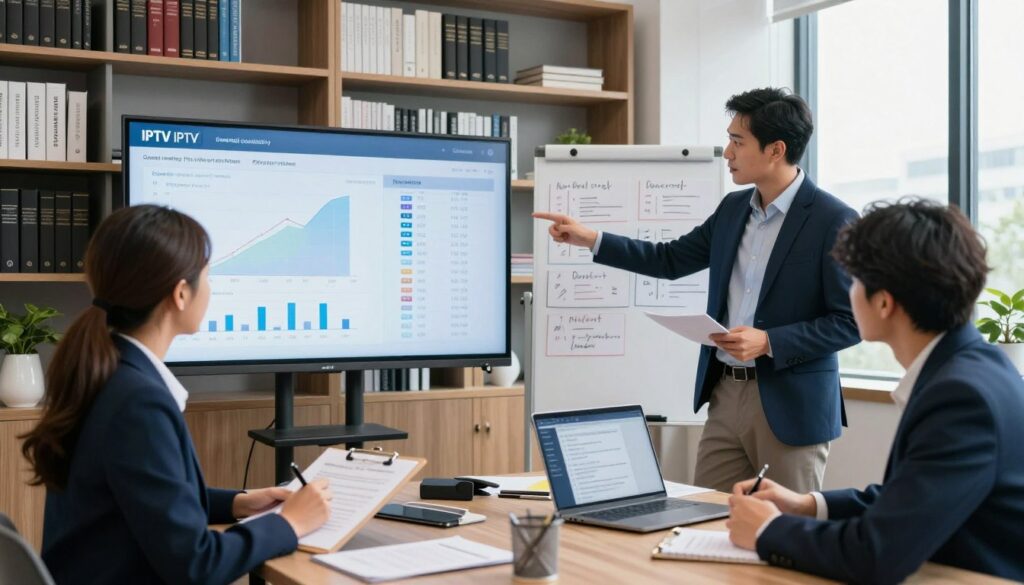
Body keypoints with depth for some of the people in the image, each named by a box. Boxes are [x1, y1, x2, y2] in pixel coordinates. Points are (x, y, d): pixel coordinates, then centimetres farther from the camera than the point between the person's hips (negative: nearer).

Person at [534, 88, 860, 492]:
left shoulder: (833, 220, -13)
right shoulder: (733, 208, 9)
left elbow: (850, 321, -13)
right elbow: (670, 260, 18)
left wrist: (768, 342, -21)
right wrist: (591, 239, 12)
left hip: (791, 406, -6)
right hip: (725, 395, 7)